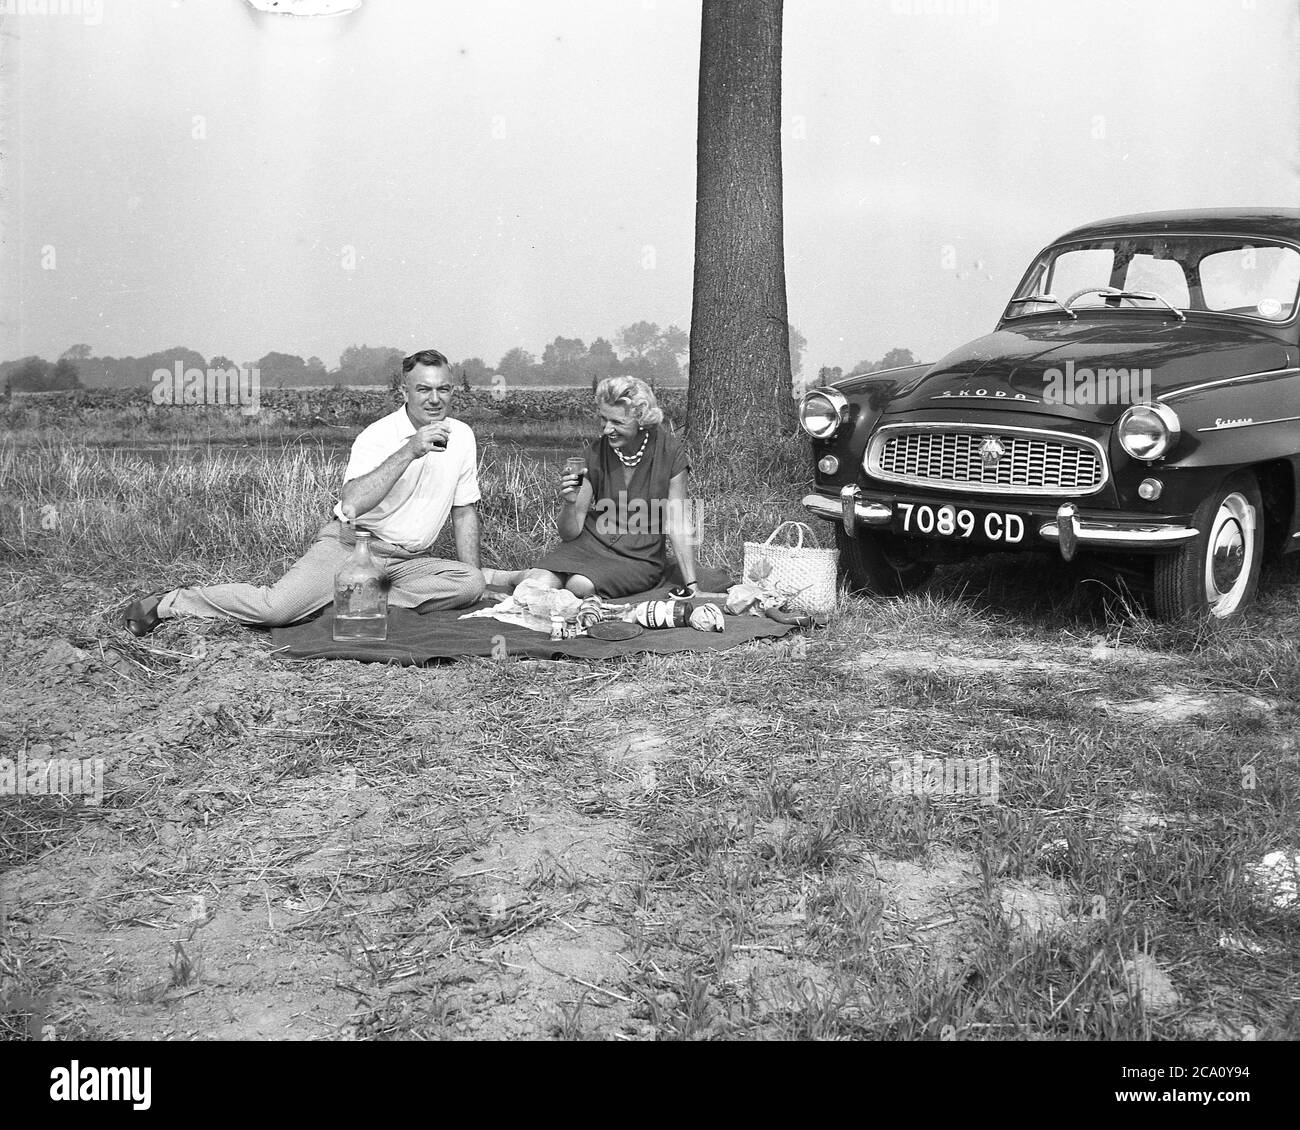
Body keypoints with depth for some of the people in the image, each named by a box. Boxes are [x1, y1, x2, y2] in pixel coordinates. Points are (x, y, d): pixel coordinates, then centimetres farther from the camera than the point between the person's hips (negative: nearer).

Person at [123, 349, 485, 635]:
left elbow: (465, 512, 14)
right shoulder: (378, 437, -14)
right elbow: (352, 505, -31)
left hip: (409, 561, 5)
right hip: (349, 547, -5)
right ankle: (172, 602, -4)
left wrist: (472, 573, 4)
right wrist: (408, 452, -35)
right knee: (277, 607, -28)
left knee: (471, 583, -23)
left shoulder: (462, 436, 3)